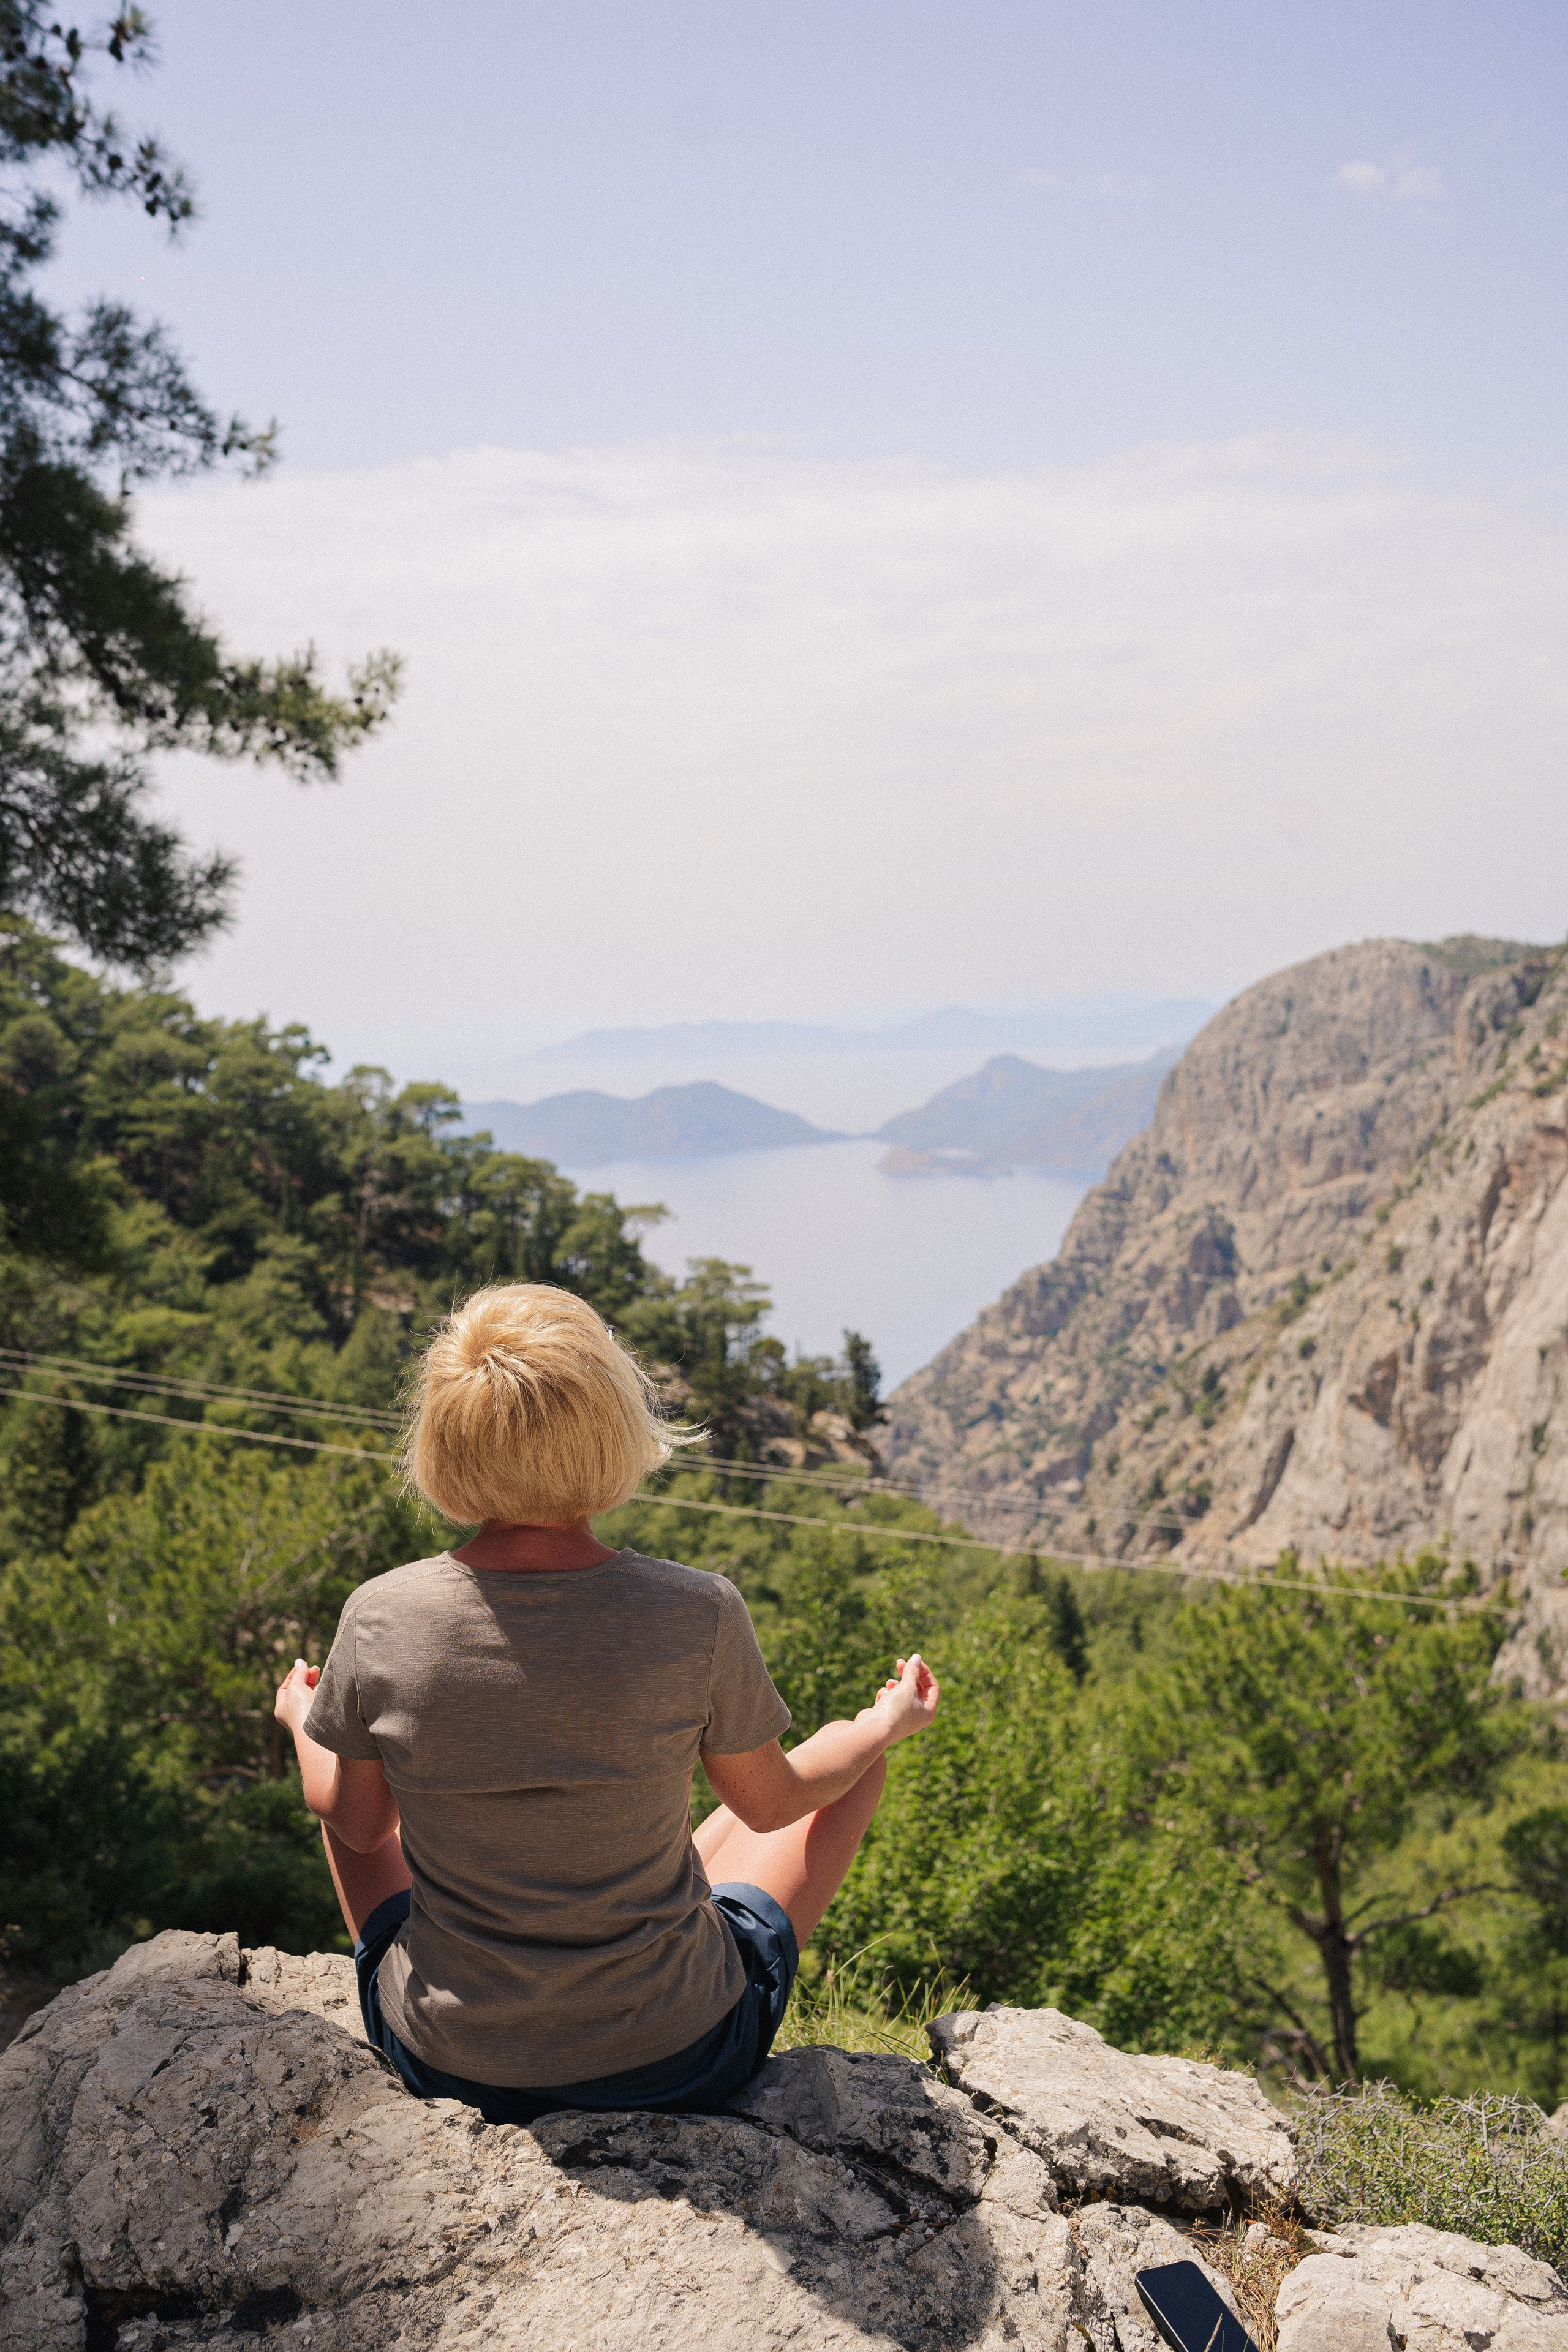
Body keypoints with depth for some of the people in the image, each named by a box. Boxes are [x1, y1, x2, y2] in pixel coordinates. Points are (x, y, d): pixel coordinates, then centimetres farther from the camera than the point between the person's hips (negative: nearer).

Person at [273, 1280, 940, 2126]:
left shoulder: (380, 1621, -19)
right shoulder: (697, 1614, -23)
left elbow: (354, 1819, -1)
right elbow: (772, 1804, -5)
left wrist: (301, 1719, 21)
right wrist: (889, 1724, 15)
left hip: (448, 2067, 2)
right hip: (679, 2064, -1)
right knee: (854, 1758, 20)